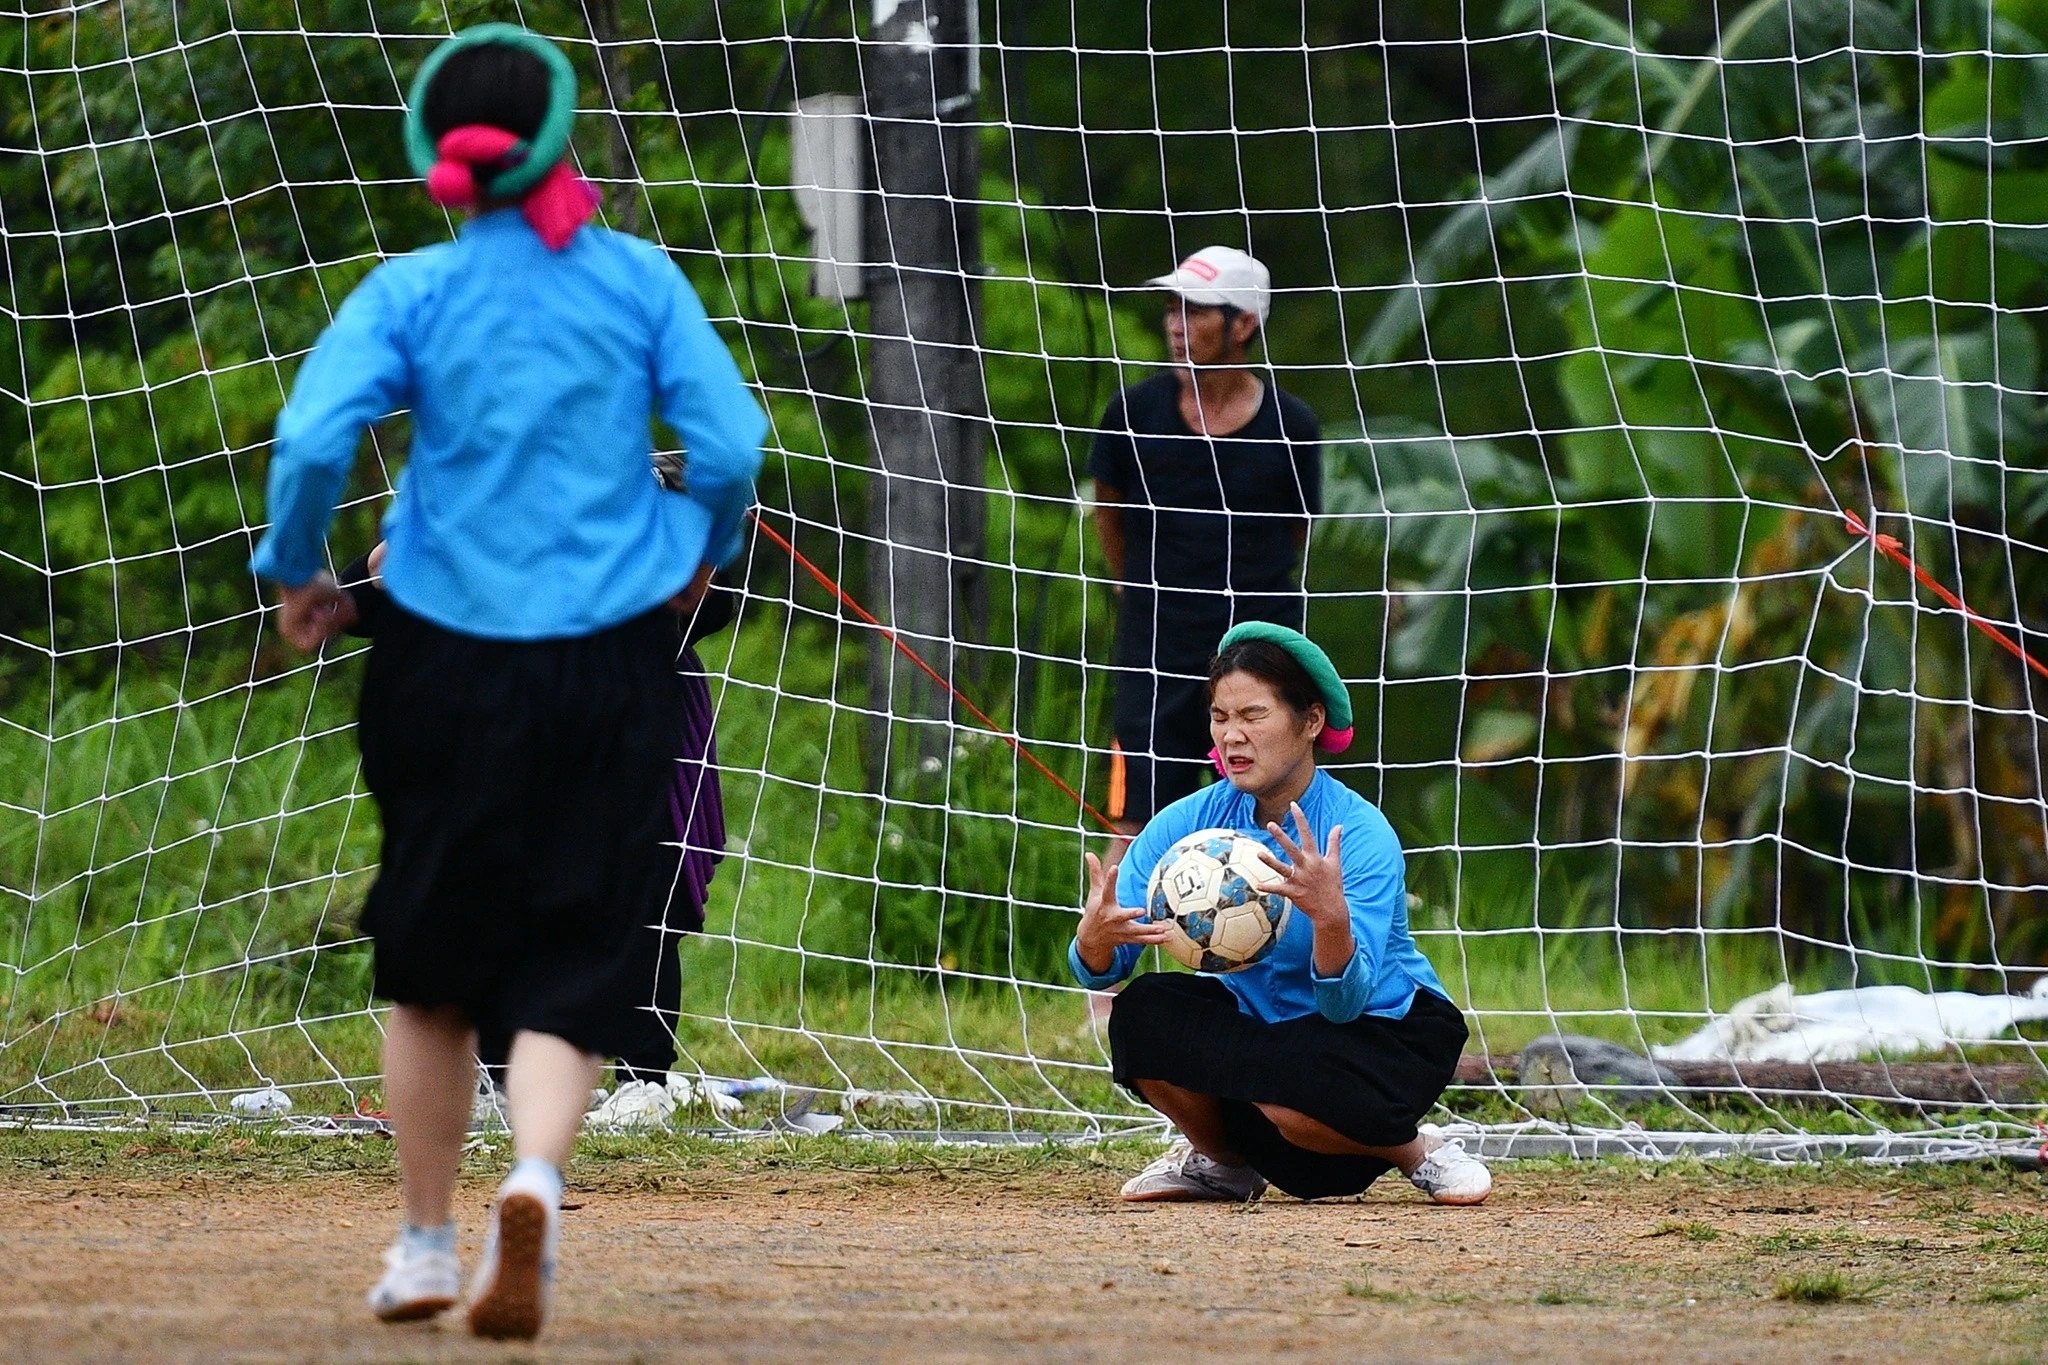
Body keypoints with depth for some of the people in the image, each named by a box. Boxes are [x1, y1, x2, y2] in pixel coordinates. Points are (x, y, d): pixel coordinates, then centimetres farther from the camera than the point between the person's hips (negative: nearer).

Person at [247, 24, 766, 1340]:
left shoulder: (412, 292, -3)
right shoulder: (638, 279, -1)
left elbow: (313, 438, -15)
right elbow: (731, 443, -5)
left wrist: (295, 574, 1)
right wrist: (701, 552, 15)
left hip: (449, 654, 0)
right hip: (610, 657, 0)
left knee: (433, 970, 16)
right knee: (569, 963, 2)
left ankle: (426, 1243, 20)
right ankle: (536, 1181, -25)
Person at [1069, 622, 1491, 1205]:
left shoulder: (1360, 834, -22)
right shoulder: (1187, 824, -10)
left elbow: (1345, 1001, -31)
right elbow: (1098, 970, -15)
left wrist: (1330, 918, -51)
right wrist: (1095, 938, -40)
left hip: (1384, 1031, -4)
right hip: (1262, 1022, 4)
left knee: (1292, 1101, -35)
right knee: (1144, 1014, -23)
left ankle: (1418, 1152, -3)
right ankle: (1223, 1163, 4)